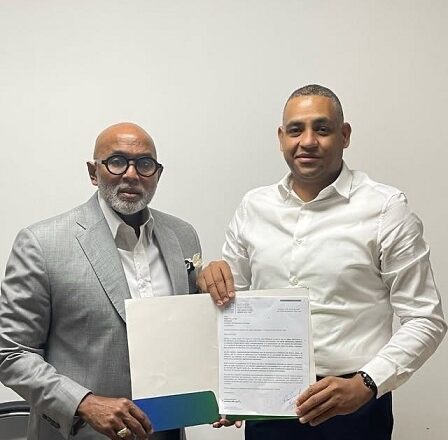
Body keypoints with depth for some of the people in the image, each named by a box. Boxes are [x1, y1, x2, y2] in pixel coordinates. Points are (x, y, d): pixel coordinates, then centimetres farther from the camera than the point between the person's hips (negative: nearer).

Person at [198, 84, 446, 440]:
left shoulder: (386, 209, -7)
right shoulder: (254, 207, 5)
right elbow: (231, 298, 14)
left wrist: (365, 384, -19)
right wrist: (211, 277, -8)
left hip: (352, 406, -3)